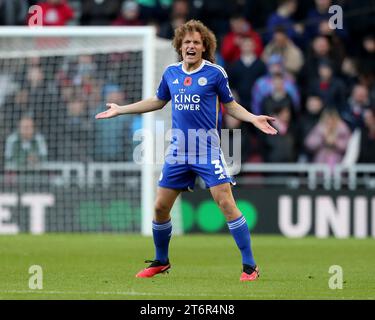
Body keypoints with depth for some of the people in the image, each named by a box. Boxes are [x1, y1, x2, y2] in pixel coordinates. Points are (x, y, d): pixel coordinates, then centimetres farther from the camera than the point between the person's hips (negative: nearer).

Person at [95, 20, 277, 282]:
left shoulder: (215, 73, -4)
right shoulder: (171, 73, 7)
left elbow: (230, 105, 6)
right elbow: (158, 101, 23)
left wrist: (254, 119, -11)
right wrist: (120, 110, 25)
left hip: (208, 151, -4)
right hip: (178, 151, 5)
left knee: (226, 203, -15)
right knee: (160, 206, 6)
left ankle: (250, 266, -10)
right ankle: (161, 262, 28)